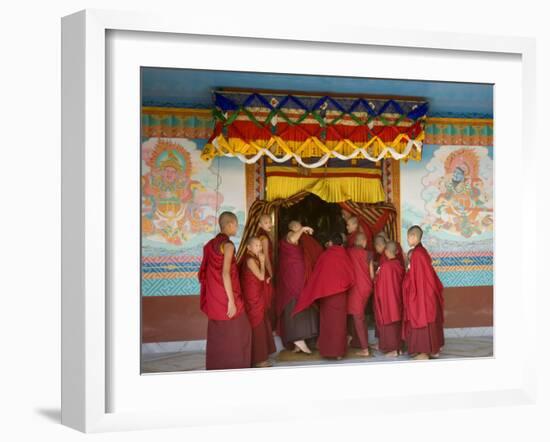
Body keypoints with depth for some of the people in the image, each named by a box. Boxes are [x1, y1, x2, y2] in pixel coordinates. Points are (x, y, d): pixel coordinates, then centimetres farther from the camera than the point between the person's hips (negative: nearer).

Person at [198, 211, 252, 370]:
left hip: (213, 297, 8)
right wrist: (231, 300, -21)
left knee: (217, 335, 13)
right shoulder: (227, 245, -15)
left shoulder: (211, 244, 9)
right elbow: (225, 273, -22)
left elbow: (207, 272, 12)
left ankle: (216, 368, 17)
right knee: (234, 334, 4)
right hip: (226, 296, -7)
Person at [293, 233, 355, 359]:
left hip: (324, 293, 1)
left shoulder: (324, 255, -2)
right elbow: (351, 277, -2)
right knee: (339, 322, 5)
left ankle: (326, 350, 14)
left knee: (327, 321, 11)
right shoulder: (344, 256, -2)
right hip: (339, 293, -1)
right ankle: (338, 351, 2)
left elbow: (315, 275, 1)